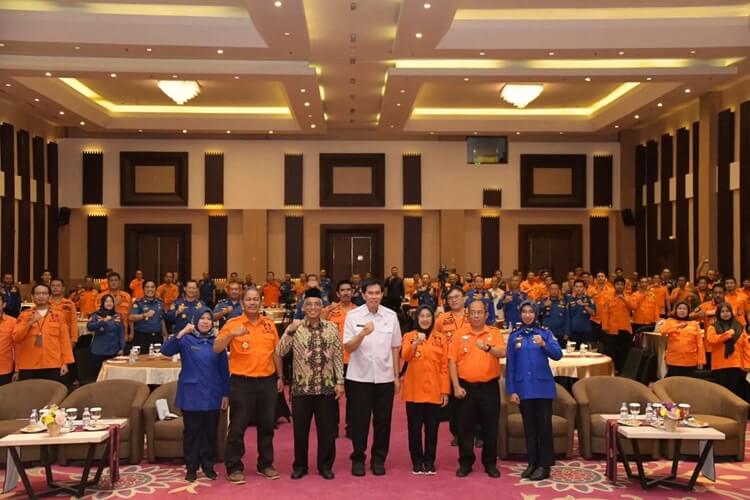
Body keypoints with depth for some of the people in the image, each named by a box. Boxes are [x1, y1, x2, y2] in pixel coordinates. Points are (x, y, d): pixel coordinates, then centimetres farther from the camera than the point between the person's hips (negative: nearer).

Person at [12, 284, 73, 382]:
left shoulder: (58, 316, 6)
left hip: (53, 366, 0)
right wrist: (30, 322, -16)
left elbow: (64, 340, 4)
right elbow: (16, 338, -3)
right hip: (28, 367, 0)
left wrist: (65, 362, -2)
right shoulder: (24, 315, 6)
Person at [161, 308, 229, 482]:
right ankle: (191, 468, 15)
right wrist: (181, 333, -29)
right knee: (191, 432, 5)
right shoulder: (186, 340, -2)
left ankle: (209, 466, 21)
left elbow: (224, 370, 7)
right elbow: (166, 351, -17)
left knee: (210, 432, 9)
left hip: (212, 395, 2)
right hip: (191, 395, -2)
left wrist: (226, 394, 4)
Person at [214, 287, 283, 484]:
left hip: (267, 381, 4)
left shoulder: (269, 324, 7)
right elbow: (216, 349, -11)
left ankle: (265, 465, 25)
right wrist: (231, 334, -27)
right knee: (238, 426, 2)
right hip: (242, 382, -3)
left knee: (266, 425, 12)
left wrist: (279, 376, 13)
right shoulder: (233, 324, -4)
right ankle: (234, 467, 12)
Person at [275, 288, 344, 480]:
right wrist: (290, 332, -23)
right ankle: (300, 465, 24)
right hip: (302, 387, -1)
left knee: (327, 429, 7)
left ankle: (325, 465, 23)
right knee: (300, 429, 8)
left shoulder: (332, 328, 2)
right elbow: (279, 352, -11)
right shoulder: (295, 328, -1)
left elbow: (338, 356, 4)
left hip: (327, 387, 1)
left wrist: (340, 382, 0)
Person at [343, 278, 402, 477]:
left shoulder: (391, 316, 2)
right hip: (359, 376, -2)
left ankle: (378, 459, 23)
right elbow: (348, 347, -10)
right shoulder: (353, 315, -5)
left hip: (385, 376, 2)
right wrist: (362, 334, -27)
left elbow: (395, 347, 7)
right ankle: (358, 458, 20)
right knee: (359, 420, 5)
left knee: (382, 420, 9)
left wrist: (397, 376, 7)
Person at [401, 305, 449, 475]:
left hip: (434, 391, 1)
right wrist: (416, 343, -33)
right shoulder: (409, 336, 3)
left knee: (432, 428, 6)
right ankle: (417, 462, 15)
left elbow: (445, 366, 4)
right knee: (414, 427, 4)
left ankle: (430, 462, 17)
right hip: (414, 390, -1)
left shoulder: (441, 338, 5)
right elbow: (405, 356, -16)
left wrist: (445, 391, 0)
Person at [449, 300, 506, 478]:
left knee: (490, 427, 6)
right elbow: (452, 361, 0)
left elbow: (502, 353, -14)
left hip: (489, 387, 0)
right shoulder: (460, 334, 3)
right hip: (466, 387, 0)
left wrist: (488, 348, -34)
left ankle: (490, 463, 19)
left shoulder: (494, 333, 3)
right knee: (465, 426, 5)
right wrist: (456, 386, -7)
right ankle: (465, 463, 17)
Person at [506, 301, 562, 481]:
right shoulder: (514, 336, 5)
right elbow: (510, 365, 5)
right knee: (529, 426, 8)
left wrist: (544, 345, -26)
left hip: (543, 387, -2)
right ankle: (532, 463, 17)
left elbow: (558, 355, -9)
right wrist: (511, 390, 0)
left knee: (544, 425, -1)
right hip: (524, 388, 2)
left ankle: (544, 465, 5)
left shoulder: (545, 333, 1)